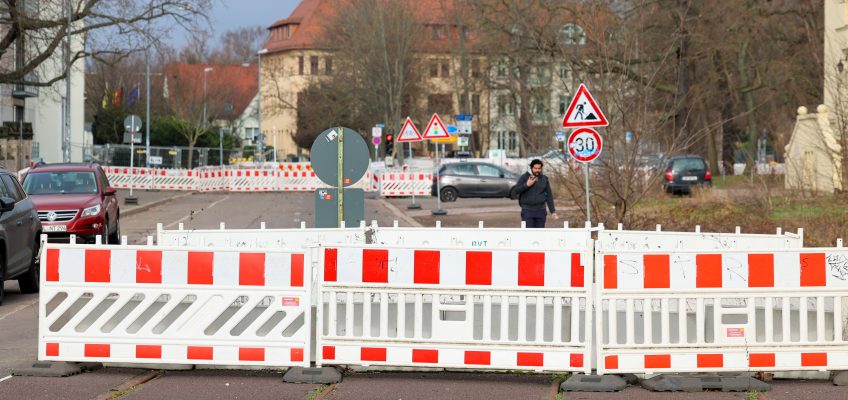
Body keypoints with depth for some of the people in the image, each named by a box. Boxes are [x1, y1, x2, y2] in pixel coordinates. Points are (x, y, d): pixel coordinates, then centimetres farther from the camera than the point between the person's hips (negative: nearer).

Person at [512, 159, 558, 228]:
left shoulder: (544, 179, 5)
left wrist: (553, 212, 2)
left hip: (540, 211, 2)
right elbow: (515, 190, -8)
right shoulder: (524, 177, -2)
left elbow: (549, 196, 6)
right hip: (527, 211, -2)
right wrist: (527, 185, -20)